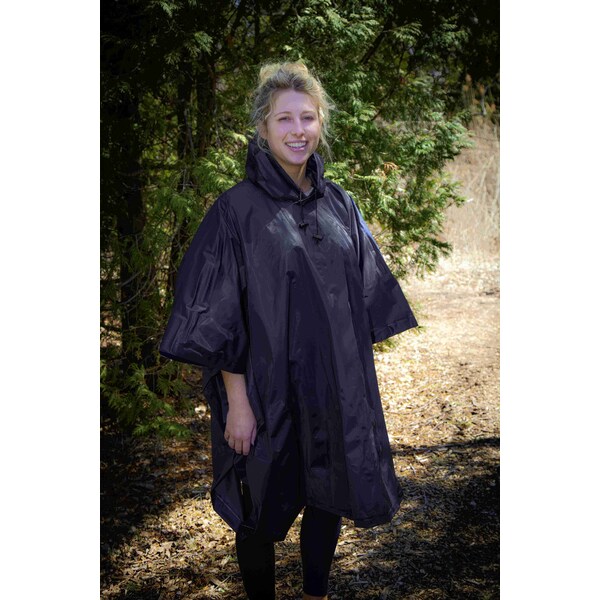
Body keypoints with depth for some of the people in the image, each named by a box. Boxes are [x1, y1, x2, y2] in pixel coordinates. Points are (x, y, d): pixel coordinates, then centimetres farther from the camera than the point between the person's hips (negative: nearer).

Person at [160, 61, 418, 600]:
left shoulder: (340, 206, 4)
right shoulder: (238, 208, -10)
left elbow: (365, 300, 10)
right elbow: (221, 317, -12)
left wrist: (361, 379, 8)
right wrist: (237, 401, -16)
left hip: (337, 389, 4)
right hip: (269, 392, -4)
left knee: (328, 500, 16)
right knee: (263, 513, 11)